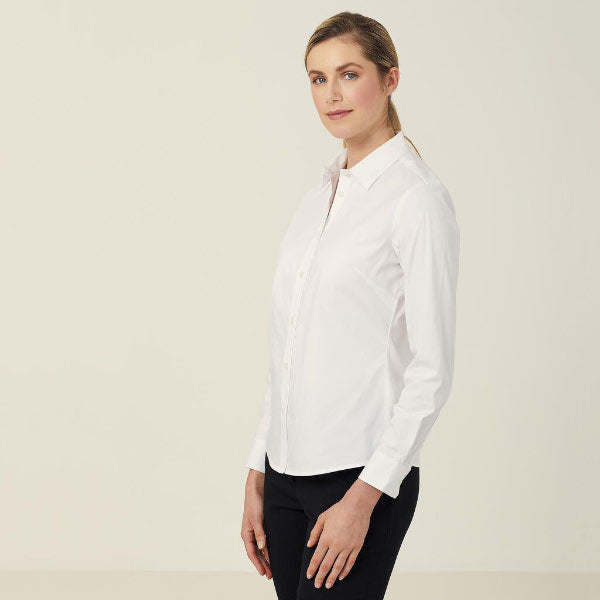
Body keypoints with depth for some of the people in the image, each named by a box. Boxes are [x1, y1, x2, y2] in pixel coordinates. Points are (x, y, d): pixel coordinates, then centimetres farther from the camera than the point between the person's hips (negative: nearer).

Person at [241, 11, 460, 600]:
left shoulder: (418, 197, -11)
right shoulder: (321, 192, 12)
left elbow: (431, 369, -14)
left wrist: (364, 496, -18)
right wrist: (257, 475, 12)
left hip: (360, 472, -7)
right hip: (289, 465, 7)